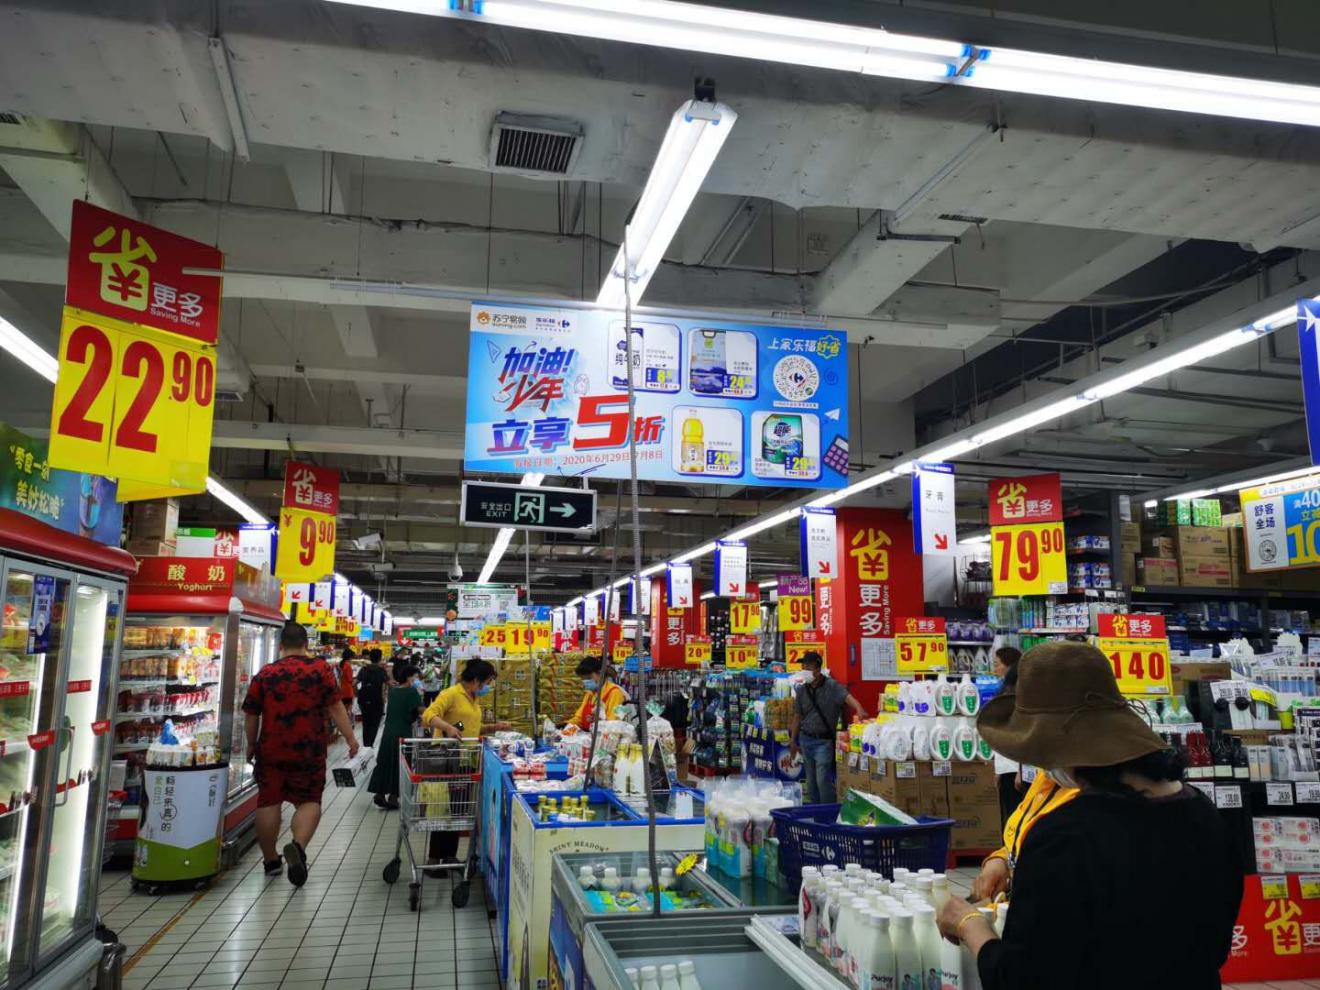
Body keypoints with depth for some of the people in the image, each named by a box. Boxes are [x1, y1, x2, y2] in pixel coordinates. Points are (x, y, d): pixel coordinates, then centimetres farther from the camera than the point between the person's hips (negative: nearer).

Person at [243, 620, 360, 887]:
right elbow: (335, 707, -9)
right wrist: (350, 737, -3)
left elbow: (251, 715, 6)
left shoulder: (264, 674, 2)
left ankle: (270, 860, 23)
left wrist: (252, 745, 20)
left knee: (269, 801, 14)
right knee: (309, 801, 9)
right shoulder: (321, 669, -5)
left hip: (271, 750, 2)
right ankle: (298, 845, -16)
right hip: (309, 751, -2)